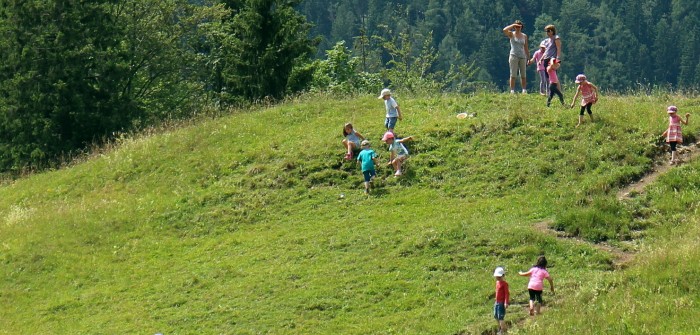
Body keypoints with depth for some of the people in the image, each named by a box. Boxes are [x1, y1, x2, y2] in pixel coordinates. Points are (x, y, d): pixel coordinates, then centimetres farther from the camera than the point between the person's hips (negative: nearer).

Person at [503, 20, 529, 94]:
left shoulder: (524, 36, 12)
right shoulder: (511, 34, 2)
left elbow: (526, 48, 15)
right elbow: (504, 30, -19)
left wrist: (528, 58, 11)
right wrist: (513, 25, -11)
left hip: (522, 57, 4)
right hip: (514, 56, -4)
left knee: (523, 75, 4)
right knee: (513, 75, -7)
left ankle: (524, 90, 8)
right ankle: (512, 91, -8)